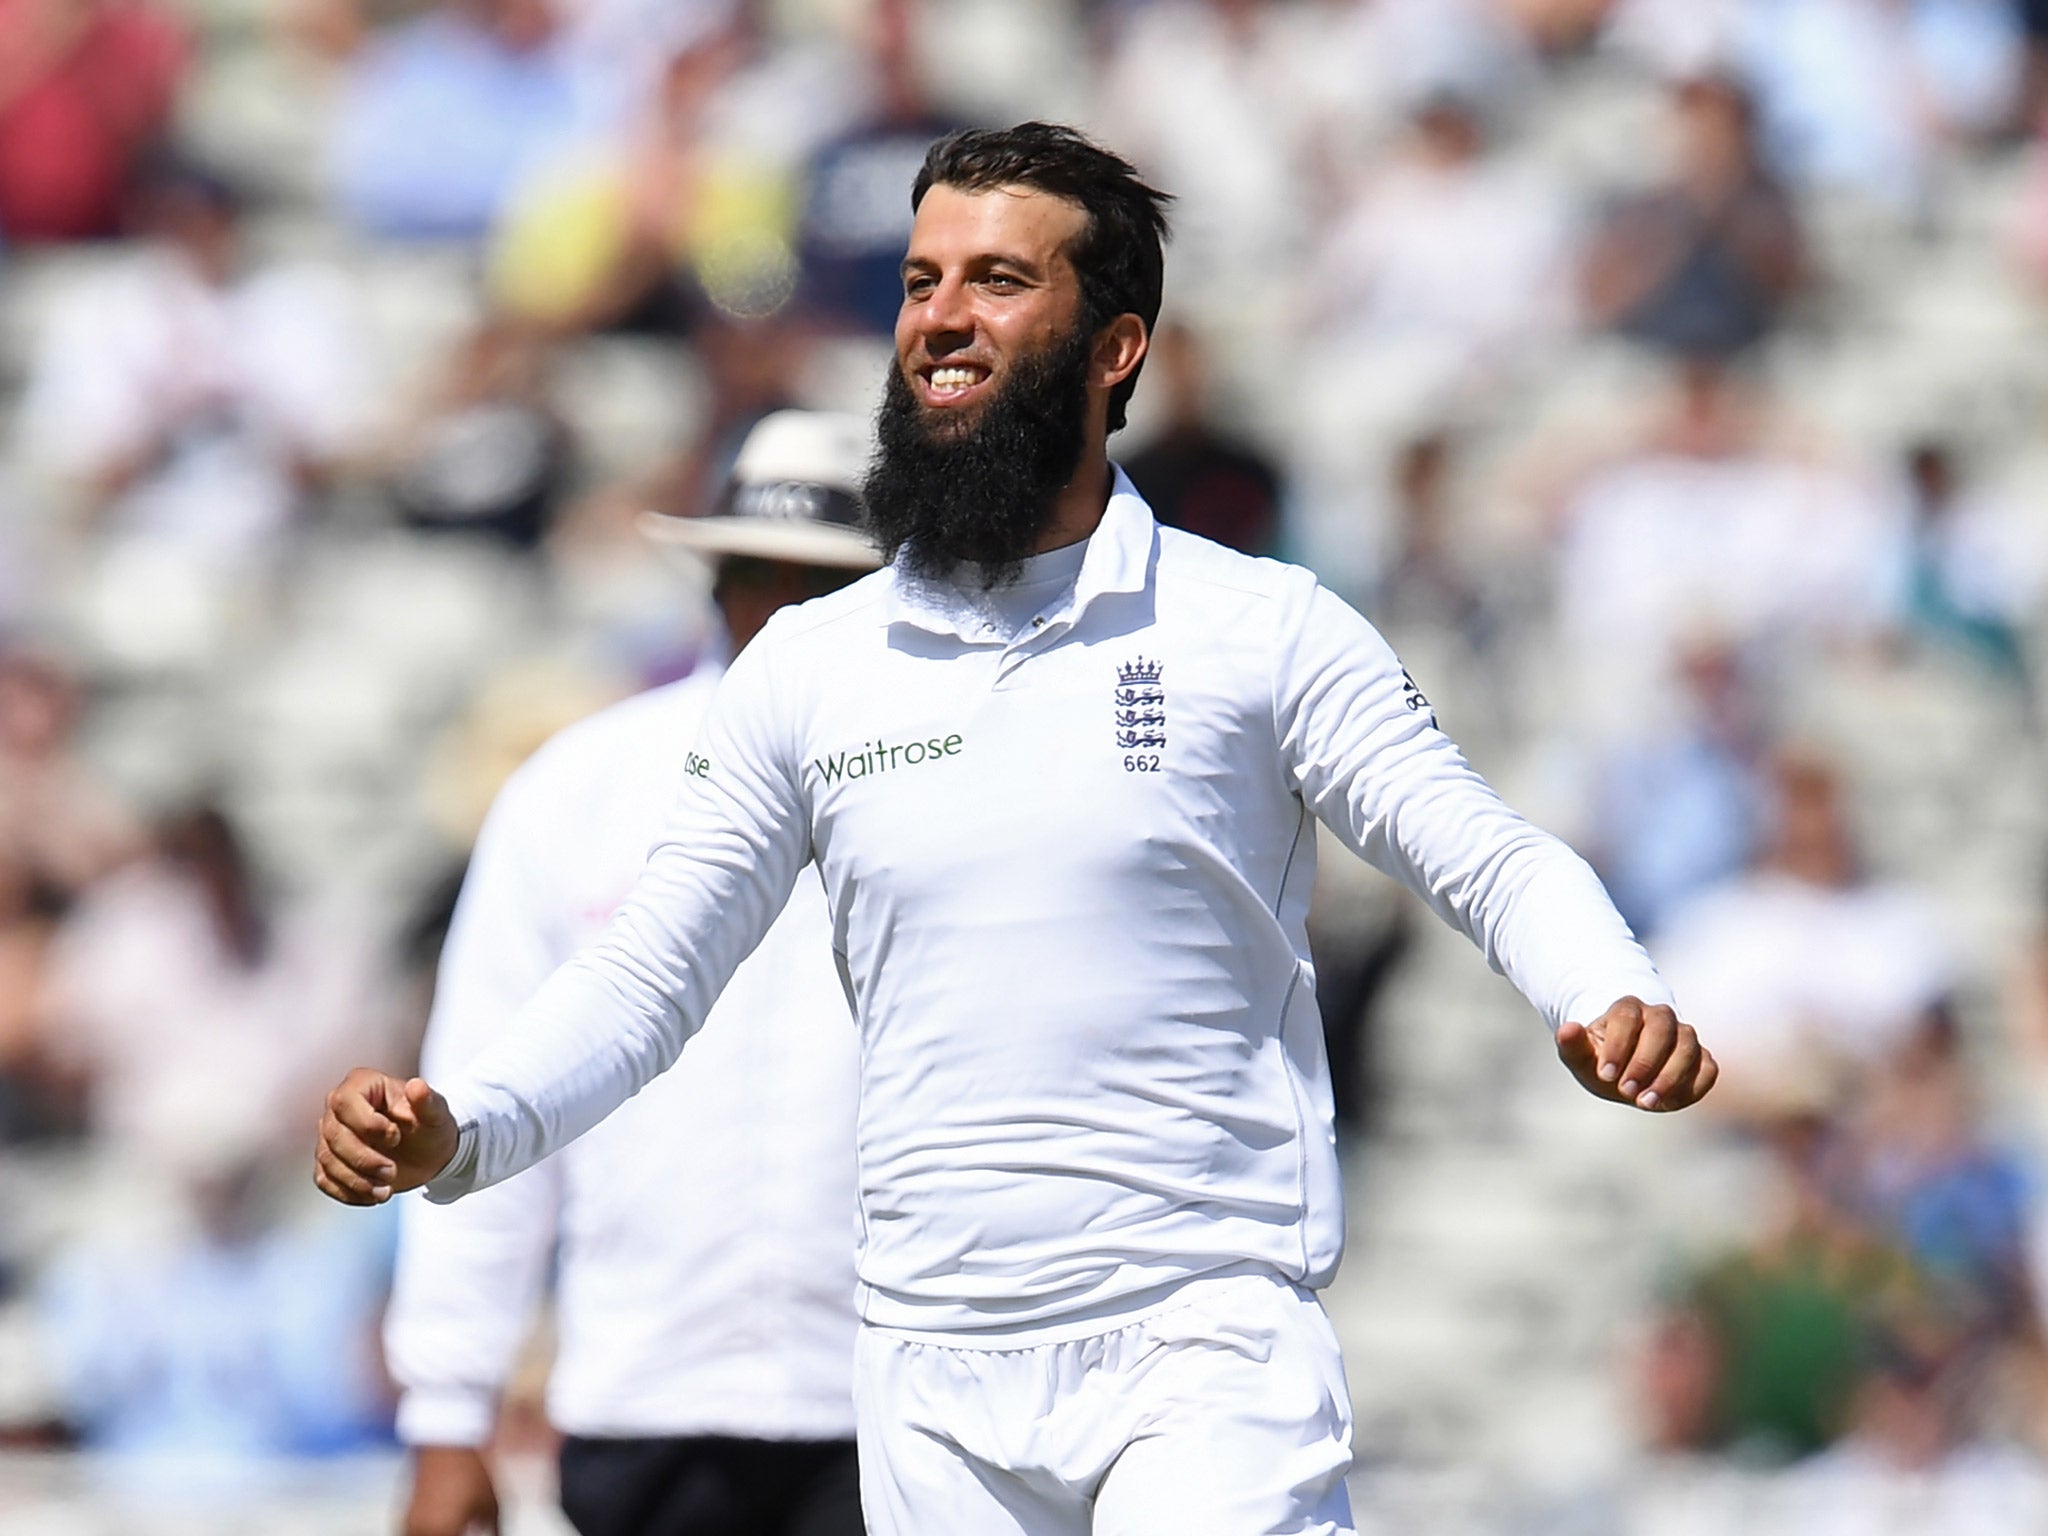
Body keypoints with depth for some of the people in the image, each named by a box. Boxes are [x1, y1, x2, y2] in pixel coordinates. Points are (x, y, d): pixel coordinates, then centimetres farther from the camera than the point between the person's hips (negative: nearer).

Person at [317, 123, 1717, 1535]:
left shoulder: (1264, 632, 1)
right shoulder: (806, 669, 10)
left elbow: (1493, 862, -1)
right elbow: (650, 970, 12)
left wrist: (1615, 1004, -22)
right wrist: (452, 1133, -5)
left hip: (1209, 1356, -3)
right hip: (933, 1389, 4)